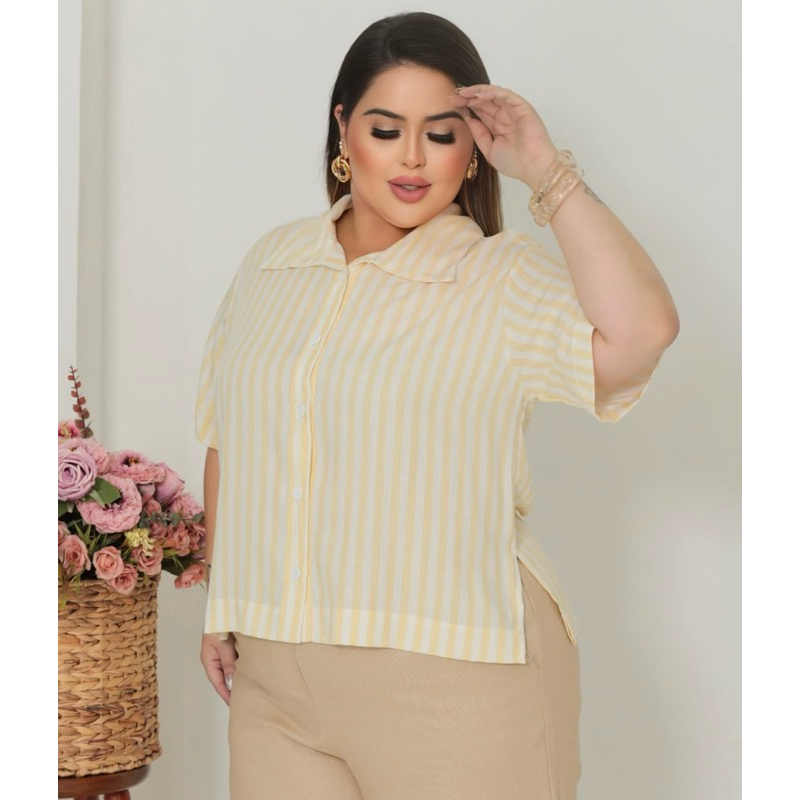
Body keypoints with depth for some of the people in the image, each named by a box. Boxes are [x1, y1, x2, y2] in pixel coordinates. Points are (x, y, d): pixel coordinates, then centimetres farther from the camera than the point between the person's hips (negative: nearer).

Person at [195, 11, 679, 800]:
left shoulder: (507, 279, -6)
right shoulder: (273, 260, 9)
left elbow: (639, 333, -26)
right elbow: (229, 438, 16)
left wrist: (547, 172, -18)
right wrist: (221, 605, 16)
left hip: (454, 682, -4)